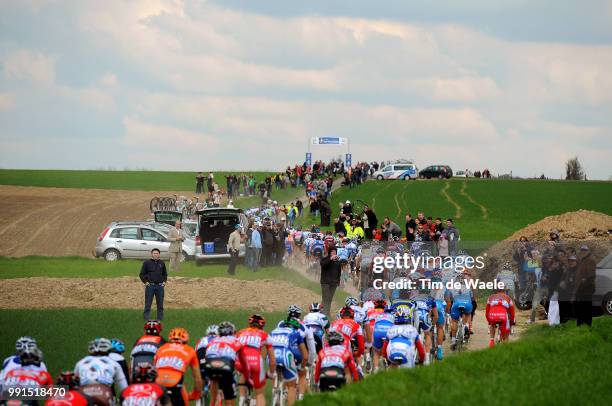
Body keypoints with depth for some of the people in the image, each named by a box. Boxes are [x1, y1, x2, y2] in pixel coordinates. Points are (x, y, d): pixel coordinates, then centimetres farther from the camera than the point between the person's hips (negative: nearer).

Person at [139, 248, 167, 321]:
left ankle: (160, 319, 14)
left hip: (160, 286, 3)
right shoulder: (147, 263, 2)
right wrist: (145, 282, -5)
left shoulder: (162, 263, 13)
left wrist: (164, 281, 9)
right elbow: (142, 274, 5)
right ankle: (146, 318, 1)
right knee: (148, 304, -3)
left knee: (160, 304, 7)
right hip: (150, 285, -3)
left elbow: (165, 274, 24)